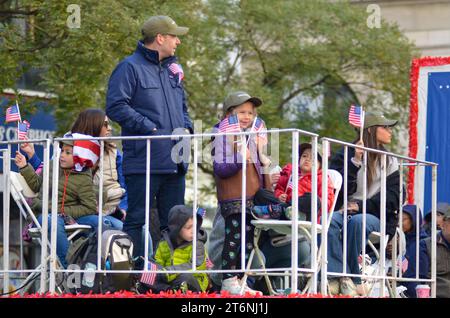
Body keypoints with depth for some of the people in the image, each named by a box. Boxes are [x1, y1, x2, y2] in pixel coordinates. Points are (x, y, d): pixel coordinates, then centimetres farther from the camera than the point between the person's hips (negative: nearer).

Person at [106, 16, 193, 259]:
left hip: (175, 163, 8)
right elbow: (115, 106, -15)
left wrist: (185, 127, 8)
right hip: (144, 162, -8)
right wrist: (150, 129, -18)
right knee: (136, 220, -4)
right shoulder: (130, 67, -6)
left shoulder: (173, 69, 18)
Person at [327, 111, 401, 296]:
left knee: (358, 221, -36)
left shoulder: (390, 161, 16)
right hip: (345, 211, 0)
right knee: (329, 220, -35)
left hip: (374, 216, 0)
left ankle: (352, 278, -29)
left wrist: (362, 206, -11)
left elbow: (394, 197, 3)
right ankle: (338, 276, -43)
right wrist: (355, 162, -13)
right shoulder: (347, 154, 10)